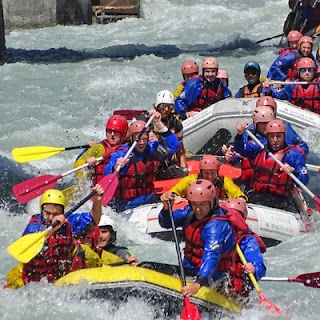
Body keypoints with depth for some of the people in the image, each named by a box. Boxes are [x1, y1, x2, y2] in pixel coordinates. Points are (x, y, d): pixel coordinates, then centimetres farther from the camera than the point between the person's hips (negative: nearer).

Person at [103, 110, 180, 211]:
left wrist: (159, 124, -12)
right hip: (126, 203, -5)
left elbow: (173, 145, -4)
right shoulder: (120, 155, -13)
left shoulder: (149, 149, 3)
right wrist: (116, 167, -52)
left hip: (149, 198, 6)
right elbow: (108, 173, -28)